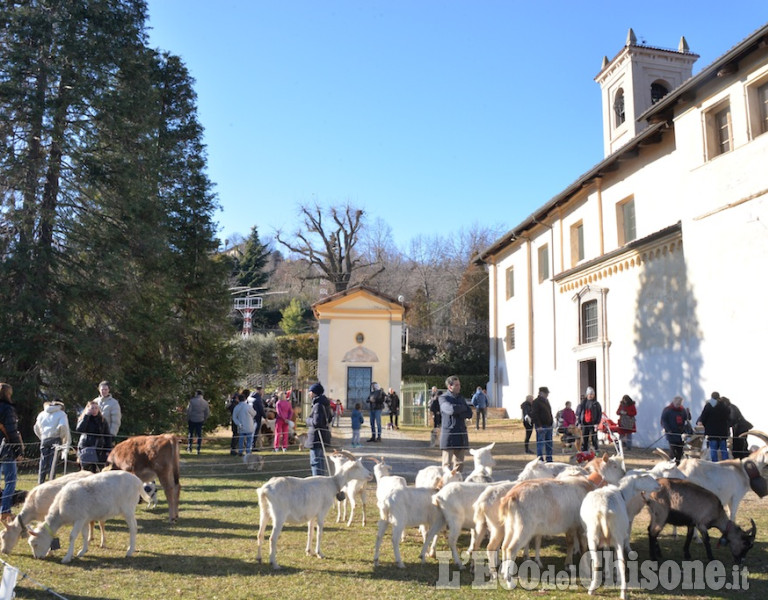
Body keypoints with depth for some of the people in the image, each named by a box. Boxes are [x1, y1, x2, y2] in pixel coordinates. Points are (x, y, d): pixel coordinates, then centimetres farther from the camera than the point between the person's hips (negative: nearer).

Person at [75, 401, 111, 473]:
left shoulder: (103, 420, 9)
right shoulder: (83, 419, 6)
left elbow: (108, 436, 10)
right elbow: (79, 430, -15)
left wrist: (108, 450, 2)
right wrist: (86, 415, -11)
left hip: (99, 450, 1)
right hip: (85, 449, -1)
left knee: (95, 472, -3)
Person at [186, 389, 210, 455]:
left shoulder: (192, 401, -11)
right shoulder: (205, 402, 2)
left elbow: (188, 410, -12)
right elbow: (207, 413, 5)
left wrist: (188, 418, 1)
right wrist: (204, 419, 17)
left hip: (192, 420, -3)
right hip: (200, 420, 3)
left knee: (190, 433, 12)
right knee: (199, 435, 6)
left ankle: (189, 447, 14)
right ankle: (198, 450, 5)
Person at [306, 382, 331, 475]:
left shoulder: (318, 405, -18)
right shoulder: (324, 403, 12)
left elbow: (316, 421, -23)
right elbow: (329, 418, 21)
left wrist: (308, 420, -6)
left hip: (317, 436, -10)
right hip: (324, 434, 10)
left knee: (315, 461, -5)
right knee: (321, 460, 22)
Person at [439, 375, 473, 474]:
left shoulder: (461, 398, 16)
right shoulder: (443, 398, -3)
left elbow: (469, 414, 6)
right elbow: (451, 409, -22)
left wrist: (457, 412, -10)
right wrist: (463, 408, -5)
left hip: (461, 434, 6)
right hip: (449, 433, -6)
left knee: (459, 463, 8)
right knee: (447, 463, -5)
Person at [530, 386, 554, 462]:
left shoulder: (546, 401, 18)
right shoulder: (536, 402, -9)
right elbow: (534, 415, -15)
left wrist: (551, 423, 17)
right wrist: (538, 425, -21)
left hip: (548, 426, 9)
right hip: (541, 427, -8)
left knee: (549, 444, 11)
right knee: (540, 444, -5)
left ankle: (549, 459, 18)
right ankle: (540, 460, -1)